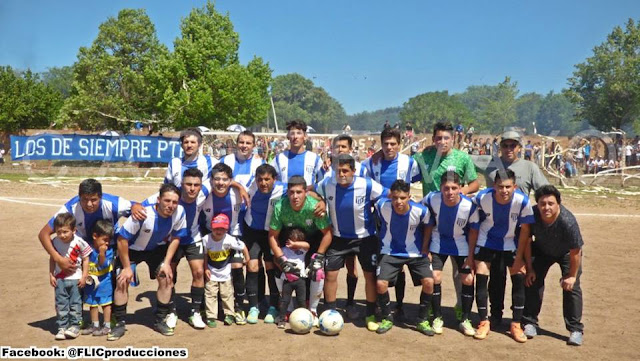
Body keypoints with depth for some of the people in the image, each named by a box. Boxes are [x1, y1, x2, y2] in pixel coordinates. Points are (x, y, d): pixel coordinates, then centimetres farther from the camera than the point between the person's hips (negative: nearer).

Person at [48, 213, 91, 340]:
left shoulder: (79, 242, -18)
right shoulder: (54, 242, -7)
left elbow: (86, 259, -8)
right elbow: (52, 259, 5)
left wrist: (84, 276, -9)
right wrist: (51, 275, 2)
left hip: (75, 278, -3)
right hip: (60, 278, 3)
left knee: (75, 303, 5)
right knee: (61, 304, 8)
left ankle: (75, 326, 14)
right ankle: (62, 327, 17)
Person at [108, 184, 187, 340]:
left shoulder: (179, 213, -26)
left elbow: (175, 238, -9)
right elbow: (122, 239, -26)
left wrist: (166, 262, -12)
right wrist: (126, 267, -19)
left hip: (158, 248, 3)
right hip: (132, 249, -3)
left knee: (166, 278, -9)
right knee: (122, 281, -12)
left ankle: (160, 320, 9)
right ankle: (120, 323, 7)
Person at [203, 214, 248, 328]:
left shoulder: (229, 240, -24)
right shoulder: (206, 239, -19)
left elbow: (243, 247, -10)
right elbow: (205, 255, -4)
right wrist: (206, 269, -6)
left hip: (226, 272, -1)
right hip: (211, 272, 1)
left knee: (227, 294, 7)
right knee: (210, 294, 2)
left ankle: (229, 315, 21)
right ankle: (211, 316, 11)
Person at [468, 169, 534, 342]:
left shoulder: (523, 201, -25)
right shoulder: (482, 198, -25)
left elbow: (525, 230, -12)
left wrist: (519, 257, -9)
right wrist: (470, 254, -8)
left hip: (511, 242, 0)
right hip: (487, 240, 0)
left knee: (519, 278, -6)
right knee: (481, 277, -7)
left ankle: (516, 325, 10)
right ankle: (484, 322, 9)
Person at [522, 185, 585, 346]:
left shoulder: (568, 221, -40)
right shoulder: (531, 214, -31)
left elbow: (575, 251, -26)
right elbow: (526, 241, -15)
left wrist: (572, 275, -17)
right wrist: (529, 268, -10)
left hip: (566, 253, -3)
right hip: (542, 250, 3)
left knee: (571, 286, -11)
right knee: (532, 281, -3)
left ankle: (576, 330, 2)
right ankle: (530, 323, 11)